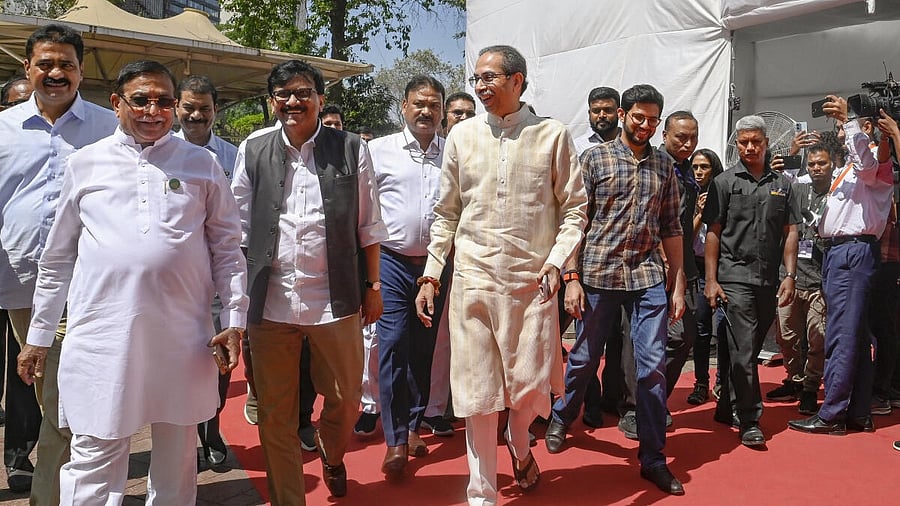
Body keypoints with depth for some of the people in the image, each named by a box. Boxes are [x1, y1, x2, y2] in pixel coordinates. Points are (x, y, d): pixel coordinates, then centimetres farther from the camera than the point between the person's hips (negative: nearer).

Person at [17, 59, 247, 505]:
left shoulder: (201, 164, 7)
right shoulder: (85, 163, 8)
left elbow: (226, 246, 8)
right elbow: (58, 256, 13)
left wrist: (235, 319, 0)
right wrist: (38, 335, 14)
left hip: (182, 336, 1)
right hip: (102, 334, 0)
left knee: (177, 457, 12)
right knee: (94, 457, 3)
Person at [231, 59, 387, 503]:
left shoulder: (352, 150, 2)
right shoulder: (252, 151, 5)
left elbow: (368, 226, 5)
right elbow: (239, 227, 8)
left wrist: (372, 286, 5)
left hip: (336, 300, 0)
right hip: (270, 301, 1)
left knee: (345, 400, 14)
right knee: (275, 414, 10)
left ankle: (331, 456, 47)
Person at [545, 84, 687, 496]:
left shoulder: (664, 165, 11)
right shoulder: (594, 158, 1)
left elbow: (671, 227, 11)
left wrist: (678, 284, 8)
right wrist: (572, 278, -8)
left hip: (648, 277, 2)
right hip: (597, 274, -2)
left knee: (653, 367, 0)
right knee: (584, 358, 11)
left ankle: (653, 458, 12)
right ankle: (562, 416, 40)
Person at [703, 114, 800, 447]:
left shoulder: (782, 184, 11)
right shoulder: (725, 182, 3)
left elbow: (790, 232, 11)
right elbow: (713, 232, 1)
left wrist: (790, 275, 2)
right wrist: (711, 279, -5)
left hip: (769, 281, 4)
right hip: (735, 278, -3)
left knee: (747, 349, 11)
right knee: (742, 350, -8)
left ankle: (727, 409, 24)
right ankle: (750, 421, -2)